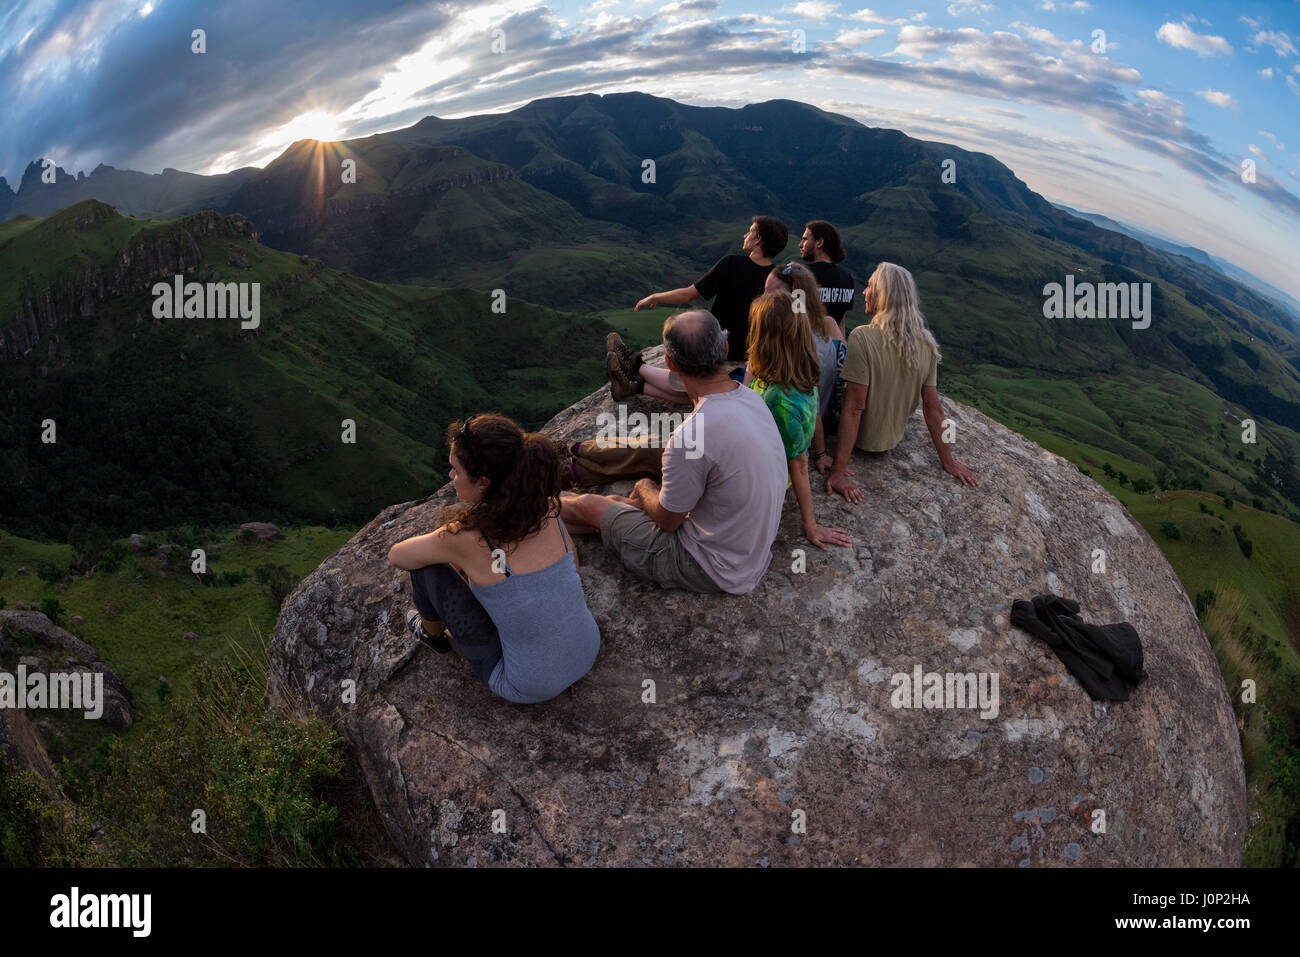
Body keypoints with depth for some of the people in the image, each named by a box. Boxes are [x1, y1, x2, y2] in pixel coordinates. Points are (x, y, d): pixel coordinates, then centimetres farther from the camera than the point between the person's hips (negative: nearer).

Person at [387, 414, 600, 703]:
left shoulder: (467, 539, -23)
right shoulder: (546, 507, -10)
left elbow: (396, 555, -2)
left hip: (531, 688, -5)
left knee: (426, 565, 3)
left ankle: (432, 631, 32)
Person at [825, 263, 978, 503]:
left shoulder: (862, 337, -25)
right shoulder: (926, 343, -8)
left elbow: (854, 408, -26)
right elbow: (932, 406, -3)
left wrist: (838, 470, -24)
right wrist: (948, 460, 9)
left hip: (863, 439, -6)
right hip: (894, 438, 6)